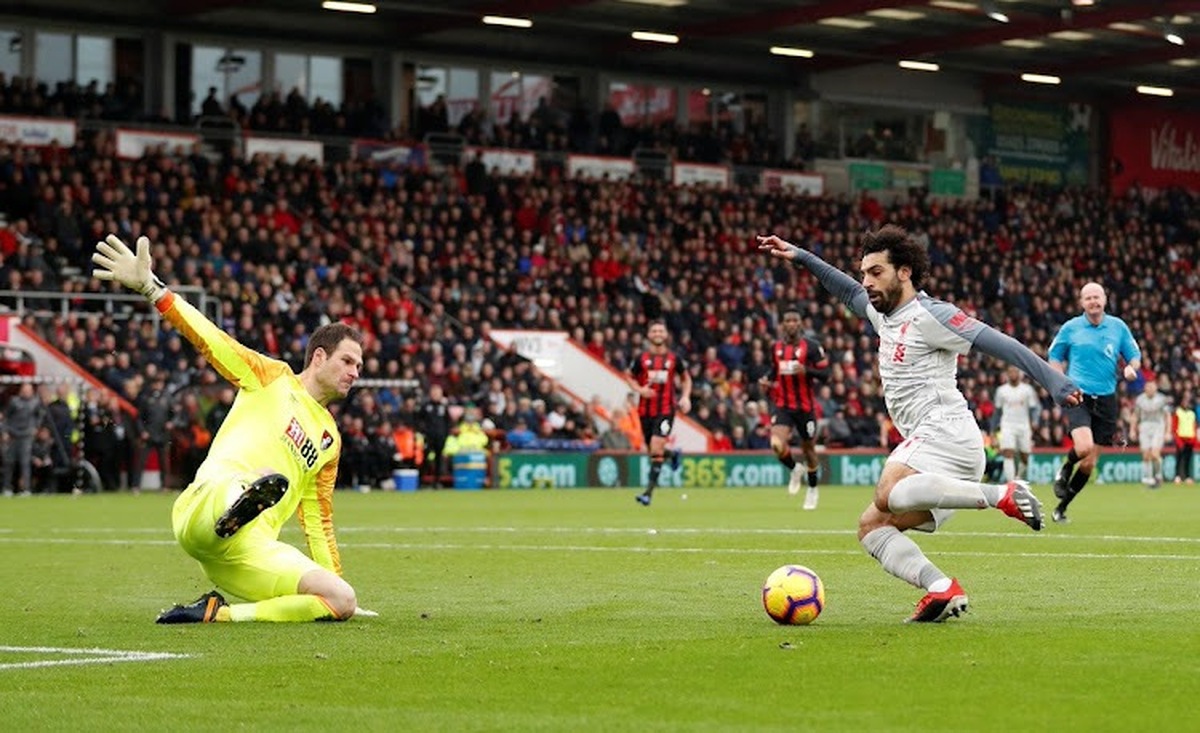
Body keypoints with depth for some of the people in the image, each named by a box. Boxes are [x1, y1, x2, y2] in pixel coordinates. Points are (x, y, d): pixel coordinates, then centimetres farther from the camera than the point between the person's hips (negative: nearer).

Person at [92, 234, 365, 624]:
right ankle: (235, 513, -76)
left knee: (343, 602, -16)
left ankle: (215, 613, -17)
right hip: (210, 500, -6)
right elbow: (209, 338, 7)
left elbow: (318, 524, 33)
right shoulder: (272, 378, 17)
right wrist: (149, 287, -4)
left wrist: (334, 581, 27)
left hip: (252, 553, 6)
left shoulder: (330, 439, 30)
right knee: (268, 482, -40)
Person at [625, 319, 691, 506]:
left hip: (666, 409, -2)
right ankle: (673, 455, 46)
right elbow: (630, 377, 13)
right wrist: (640, 389, -7)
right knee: (652, 450, 10)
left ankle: (649, 491, -14)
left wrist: (685, 397, -2)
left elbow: (686, 379, 15)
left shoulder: (674, 358, 1)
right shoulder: (642, 358, 1)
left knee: (656, 449, -16)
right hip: (646, 409, 2)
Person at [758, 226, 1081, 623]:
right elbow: (849, 292, 43)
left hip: (946, 430, -9)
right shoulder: (884, 314, 23)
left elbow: (997, 342, -10)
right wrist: (800, 257, 41)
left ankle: (1003, 495, -32)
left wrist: (1054, 383, -17)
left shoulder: (928, 315, -4)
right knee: (872, 526, 2)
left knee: (888, 495, -33)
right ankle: (943, 590, -16)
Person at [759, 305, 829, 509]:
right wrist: (767, 379, 2)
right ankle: (795, 469, 13)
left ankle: (813, 489, 33)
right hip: (782, 405, 2)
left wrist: (806, 371, -26)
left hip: (805, 406, -2)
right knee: (777, 444, -20)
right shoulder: (776, 348, 7)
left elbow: (825, 372, -9)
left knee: (808, 448, 10)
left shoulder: (811, 346, -6)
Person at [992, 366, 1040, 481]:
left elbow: (1034, 407, 2)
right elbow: (997, 411, 14)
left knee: (1025, 458, 5)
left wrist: (1034, 421, -16)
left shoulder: (1027, 389, 2)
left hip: (1024, 426, 1)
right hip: (1007, 425, -1)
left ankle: (1018, 477, 30)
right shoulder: (1001, 390, 6)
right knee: (1008, 454, -17)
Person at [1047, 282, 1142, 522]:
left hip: (1105, 399, 3)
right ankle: (1065, 470, 9)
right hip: (1078, 396, -3)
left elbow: (1134, 356, 13)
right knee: (1084, 447, -26)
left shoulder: (1118, 327, 6)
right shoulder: (1070, 328, 2)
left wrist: (1131, 367, -11)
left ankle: (1062, 507, 20)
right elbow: (1055, 356, 13)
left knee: (1089, 463, 4)